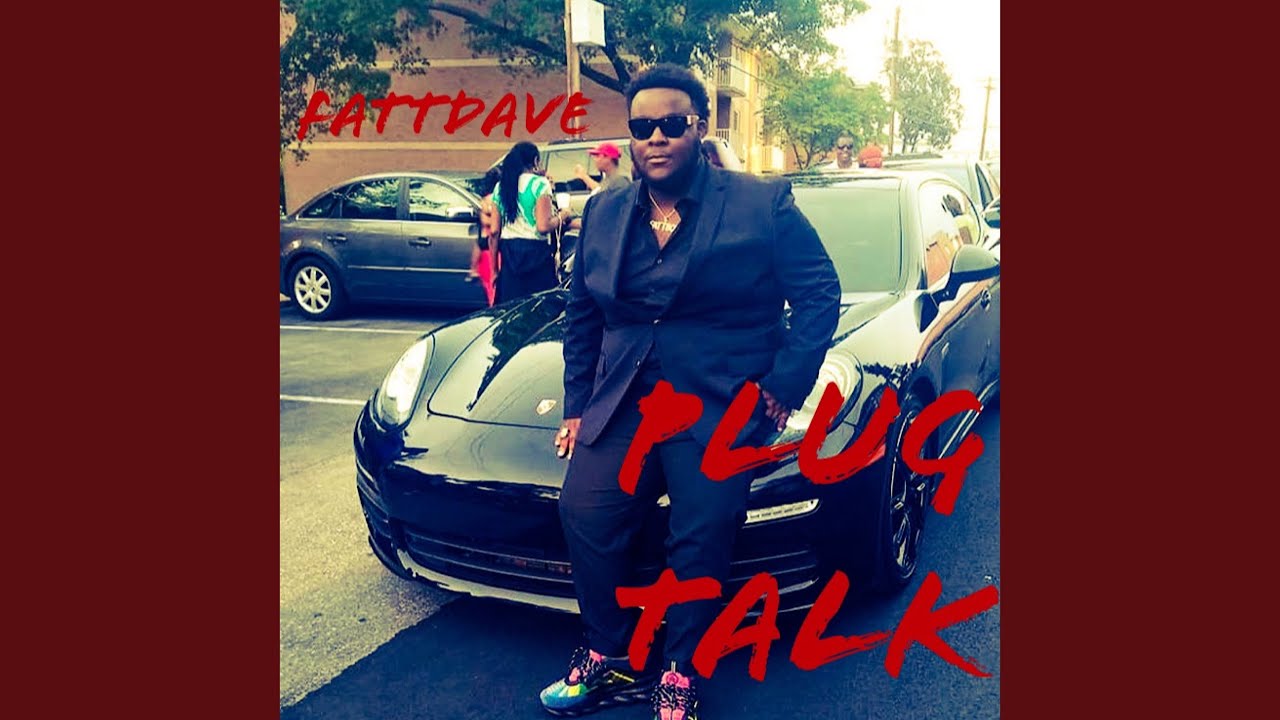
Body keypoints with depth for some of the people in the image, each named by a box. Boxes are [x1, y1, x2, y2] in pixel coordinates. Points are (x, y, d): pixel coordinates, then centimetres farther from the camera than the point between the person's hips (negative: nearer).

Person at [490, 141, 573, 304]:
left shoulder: (500, 187, 10)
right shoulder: (539, 183, -5)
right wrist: (561, 216, 6)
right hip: (535, 252, -5)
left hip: (508, 253, 5)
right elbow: (543, 226, -15)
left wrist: (495, 269, 14)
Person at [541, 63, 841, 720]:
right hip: (623, 405, 4)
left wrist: (784, 385, -7)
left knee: (699, 541, -10)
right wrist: (578, 405, 14)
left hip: (723, 408, -4)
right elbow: (580, 315, 19)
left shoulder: (763, 204, 0)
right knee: (584, 513, -10)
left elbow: (819, 294, -1)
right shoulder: (603, 215, 14)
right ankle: (608, 660, 10)